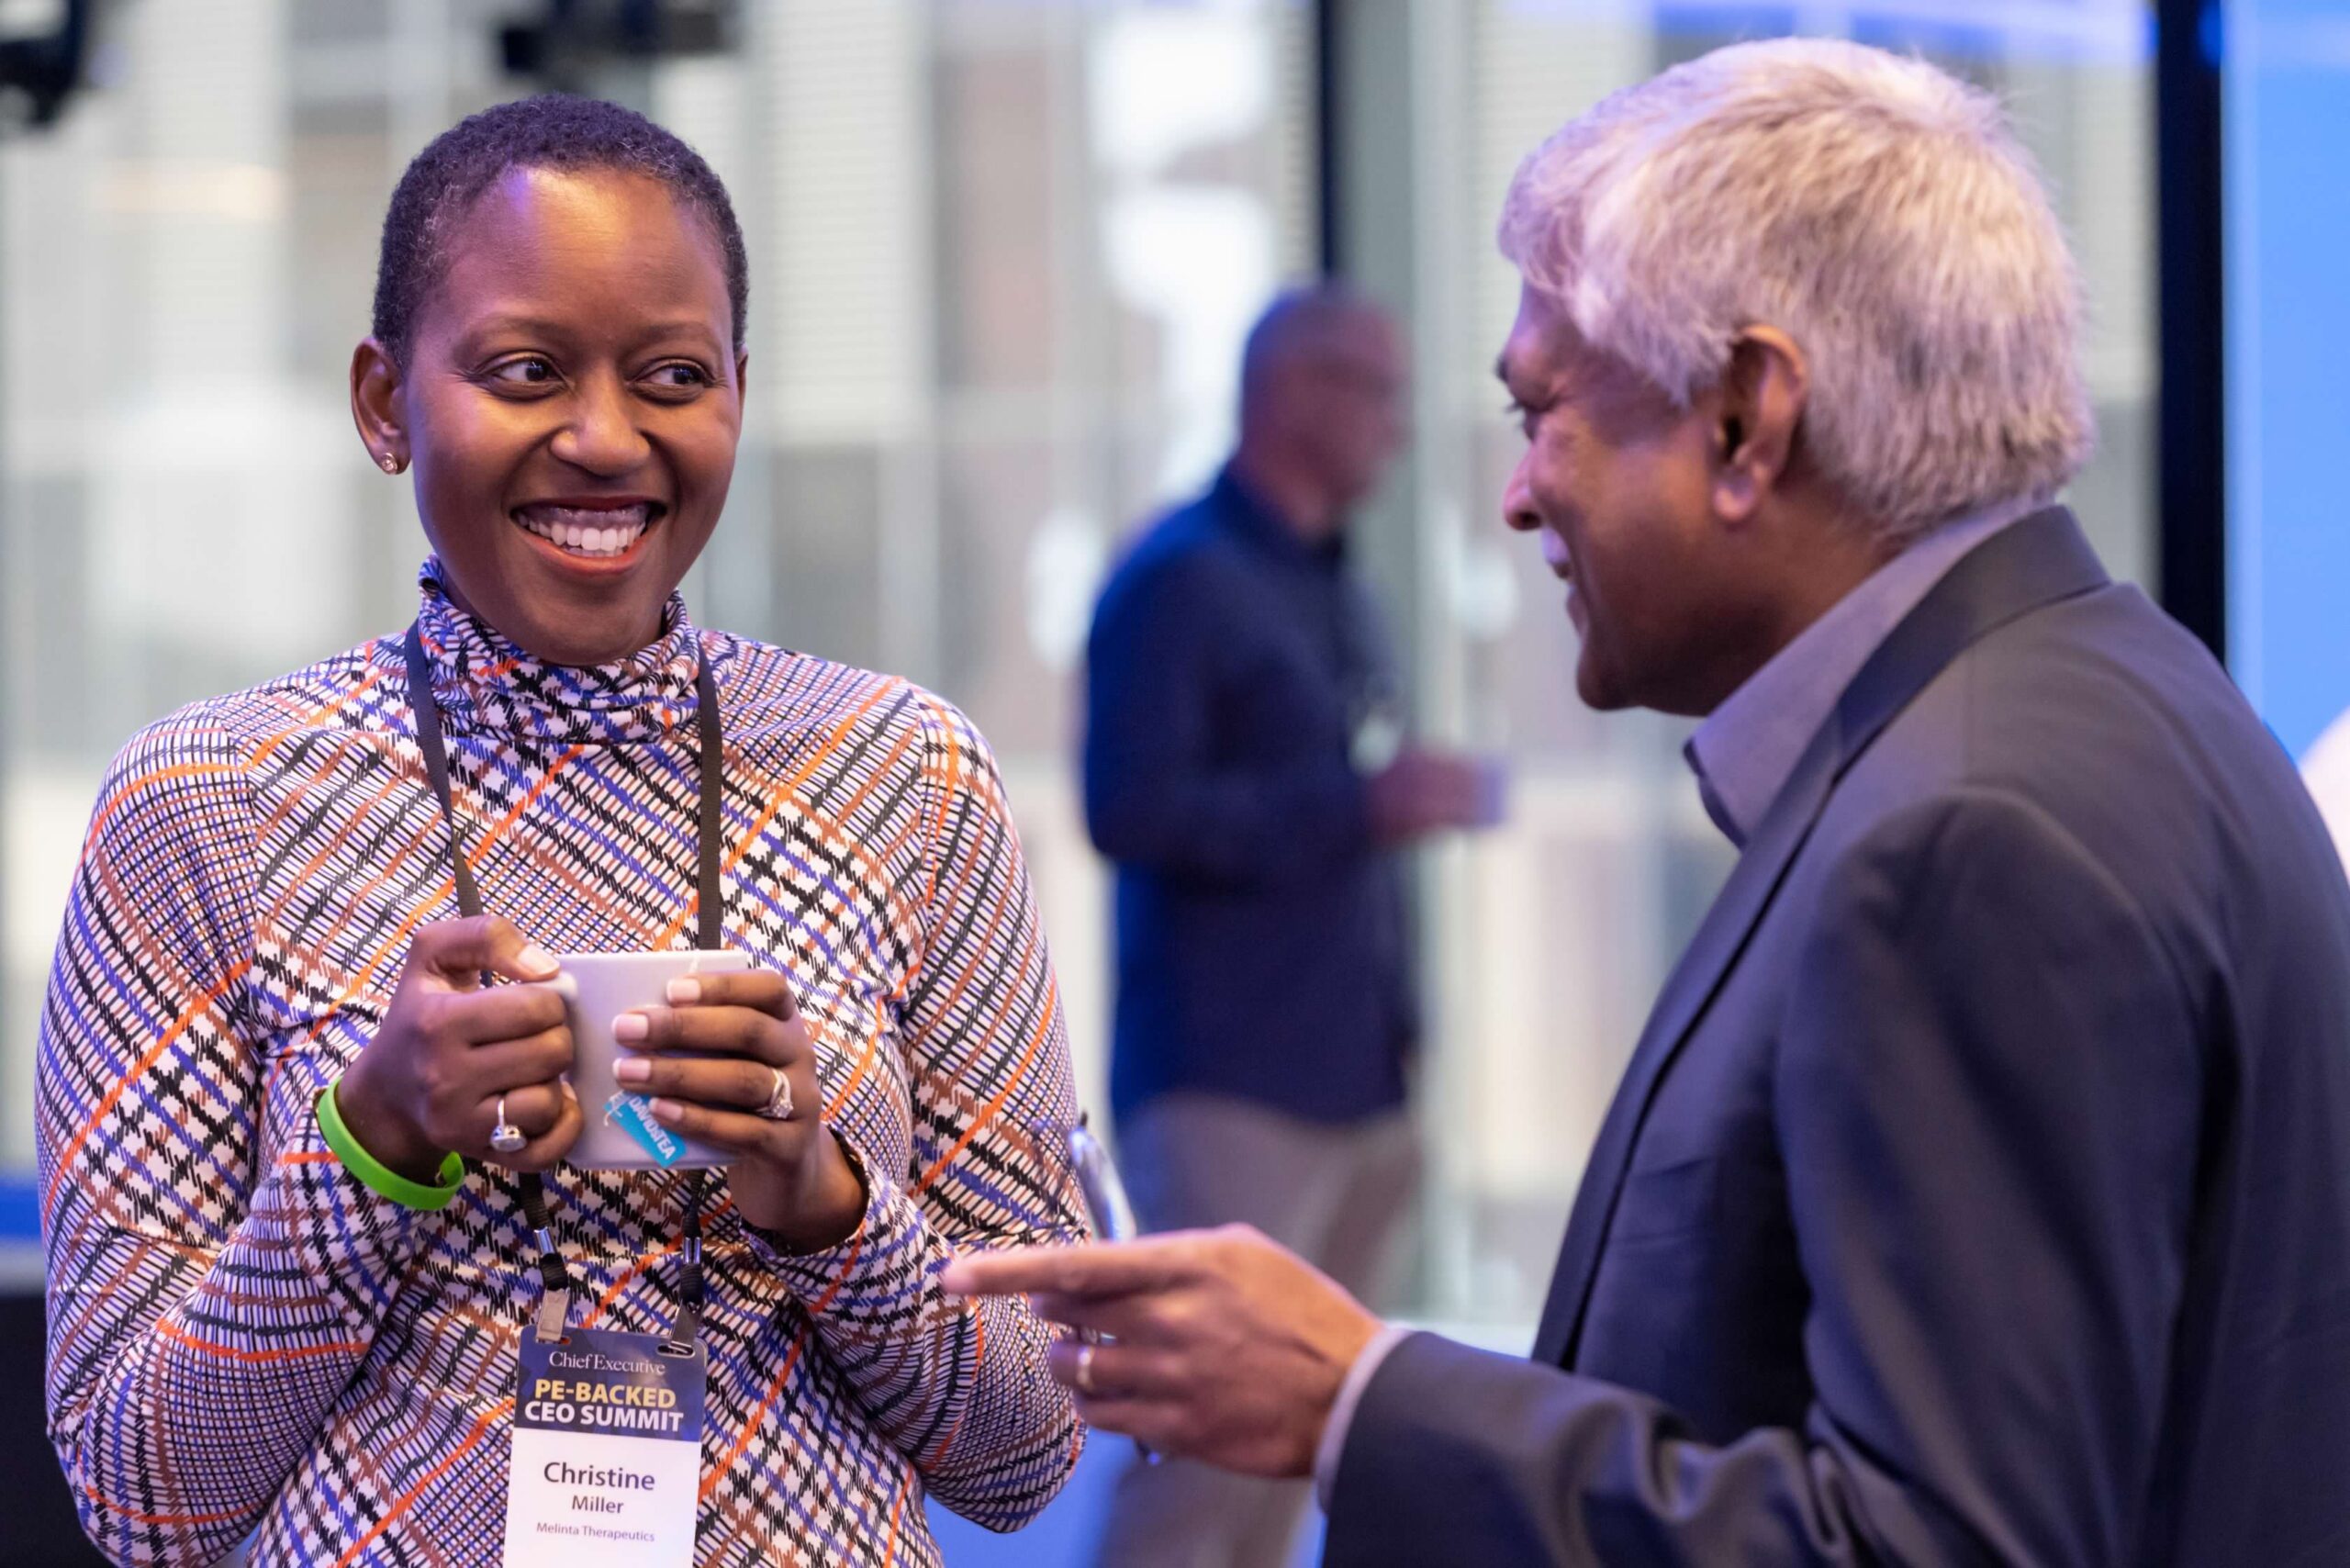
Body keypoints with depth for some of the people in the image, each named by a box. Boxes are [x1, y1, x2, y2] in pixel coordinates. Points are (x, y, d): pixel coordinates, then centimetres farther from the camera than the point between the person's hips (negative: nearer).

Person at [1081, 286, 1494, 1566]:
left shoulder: (1339, 593, 17)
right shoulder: (1180, 580, -7)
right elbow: (1130, 808, -17)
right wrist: (1358, 804, -17)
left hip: (1354, 1078, 8)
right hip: (1229, 1088, -8)